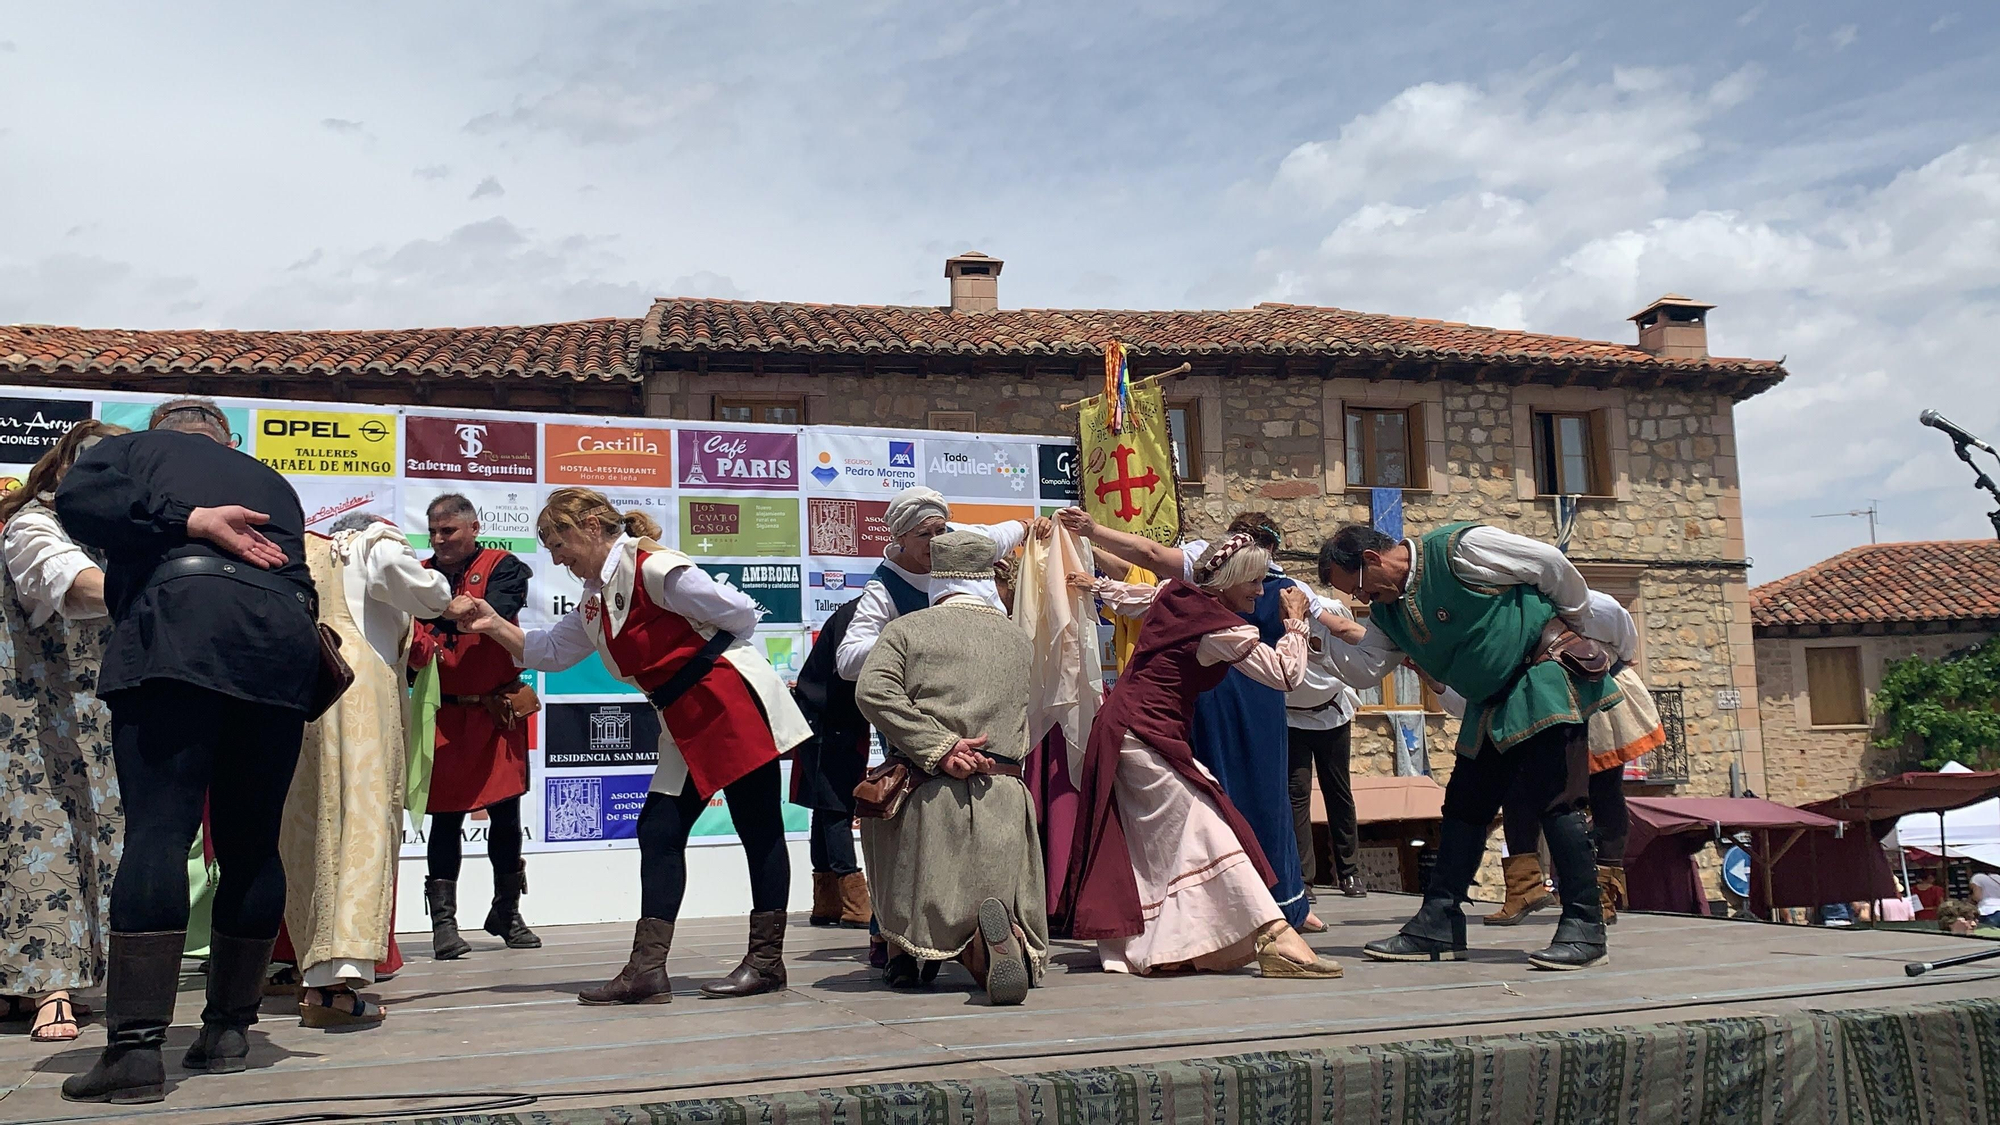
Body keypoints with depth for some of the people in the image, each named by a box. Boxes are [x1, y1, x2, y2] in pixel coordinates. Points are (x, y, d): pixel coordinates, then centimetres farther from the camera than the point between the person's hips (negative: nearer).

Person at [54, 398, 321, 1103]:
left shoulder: (136, 448, 23)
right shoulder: (272, 483, 34)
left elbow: (77, 499, 2)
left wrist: (186, 520, 1)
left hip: (179, 626, -4)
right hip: (284, 640, 4)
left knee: (158, 829, -10)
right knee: (251, 844, 10)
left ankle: (137, 1045, -16)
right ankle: (228, 1030, 16)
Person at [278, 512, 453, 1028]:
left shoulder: (298, 554, 30)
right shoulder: (377, 546, 13)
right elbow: (424, 595, -5)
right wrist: (439, 587, 14)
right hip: (354, 683, -6)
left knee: (303, 831, 8)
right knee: (361, 825, -12)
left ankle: (313, 976, 9)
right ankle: (339, 976, -26)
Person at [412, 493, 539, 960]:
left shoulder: (502, 567, -2)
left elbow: (492, 614, -21)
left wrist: (438, 611, -36)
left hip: (499, 710, -1)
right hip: (445, 714, 1)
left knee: (506, 815, 7)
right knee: (446, 817, 1)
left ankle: (506, 912, 23)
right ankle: (443, 921, 8)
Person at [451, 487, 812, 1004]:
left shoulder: (652, 566, -15)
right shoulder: (594, 600, 15)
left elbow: (740, 613, -14)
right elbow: (549, 652, 21)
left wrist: (704, 654, 2)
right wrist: (493, 626, 8)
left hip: (732, 704, -10)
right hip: (687, 724, 10)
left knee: (758, 830, 0)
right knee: (658, 831, 5)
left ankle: (766, 960, 8)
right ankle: (647, 968, 8)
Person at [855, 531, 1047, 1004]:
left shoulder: (907, 628, 8)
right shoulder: (1020, 641, 18)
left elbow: (873, 691, -9)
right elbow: (1028, 728, 18)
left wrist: (938, 747, -12)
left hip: (929, 795, -2)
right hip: (1004, 800, 2)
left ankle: (909, 952, 4)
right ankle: (996, 943, -25)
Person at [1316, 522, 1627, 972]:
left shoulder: (1458, 548, -19)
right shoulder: (1389, 613, 5)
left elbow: (1552, 564, -13)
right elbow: (1362, 670, -2)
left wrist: (1584, 632, -2)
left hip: (1546, 678, -8)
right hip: (1491, 707, 8)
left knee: (1556, 799, -14)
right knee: (1464, 804, 4)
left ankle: (1584, 927, -9)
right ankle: (1437, 925, 6)